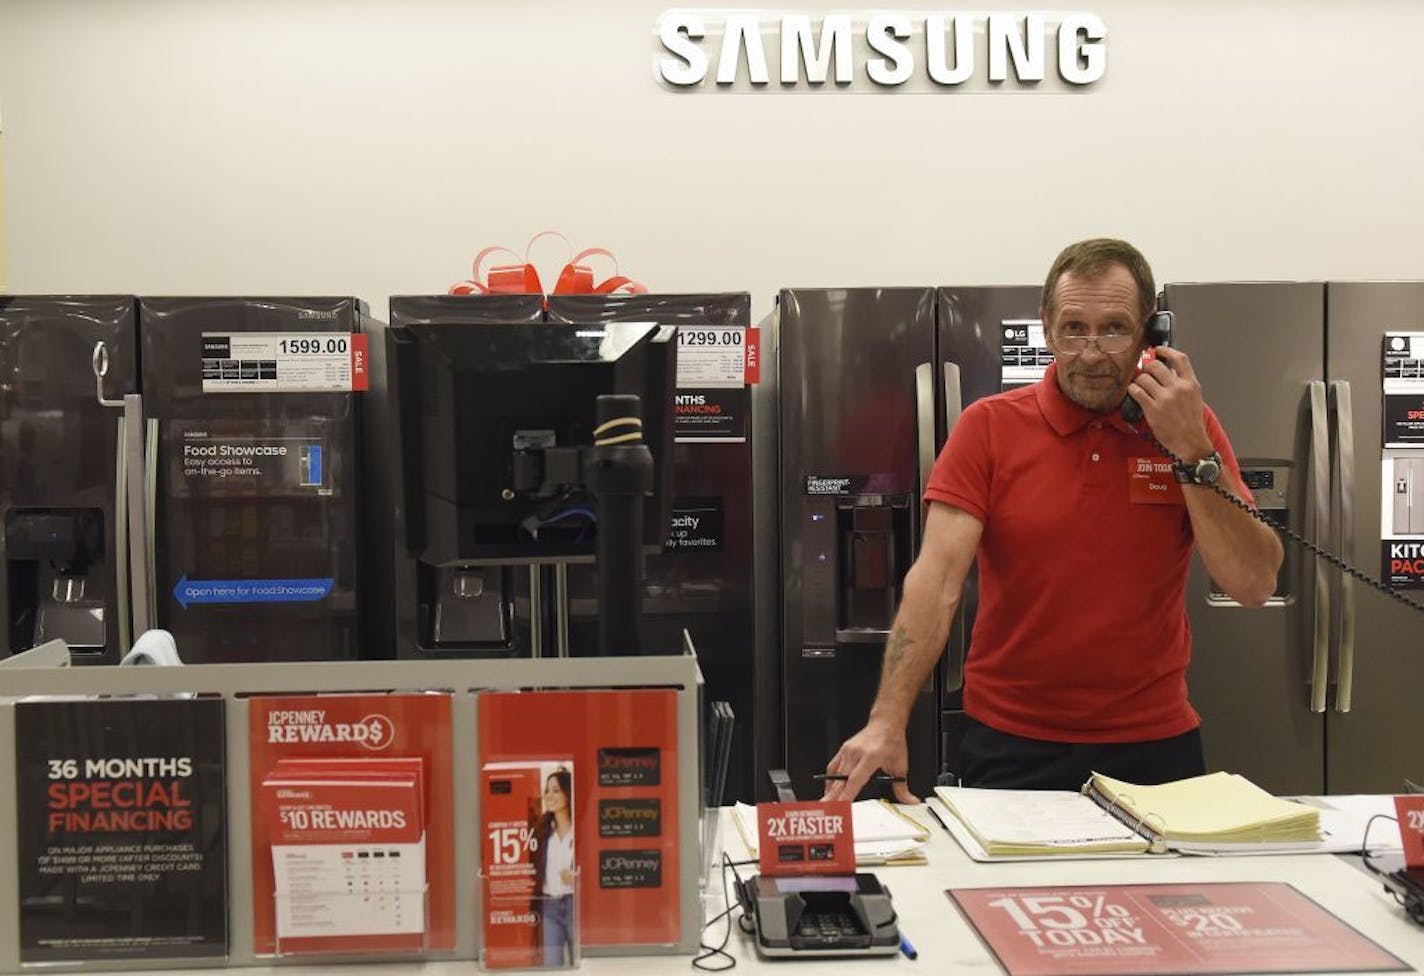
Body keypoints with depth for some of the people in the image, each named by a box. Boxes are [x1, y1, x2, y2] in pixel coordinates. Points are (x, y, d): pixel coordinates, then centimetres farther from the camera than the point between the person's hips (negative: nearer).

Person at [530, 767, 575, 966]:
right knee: (551, 964, 6)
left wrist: (576, 878, -21)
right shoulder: (543, 830, 10)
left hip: (575, 902, -5)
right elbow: (537, 873, 13)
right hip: (549, 905, 5)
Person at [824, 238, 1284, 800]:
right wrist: (887, 722, -25)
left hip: (1153, 745, 2)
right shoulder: (989, 426, -6)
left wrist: (1191, 451, -17)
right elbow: (937, 576, -15)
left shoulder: (1190, 428, -1)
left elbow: (1253, 585, -8)